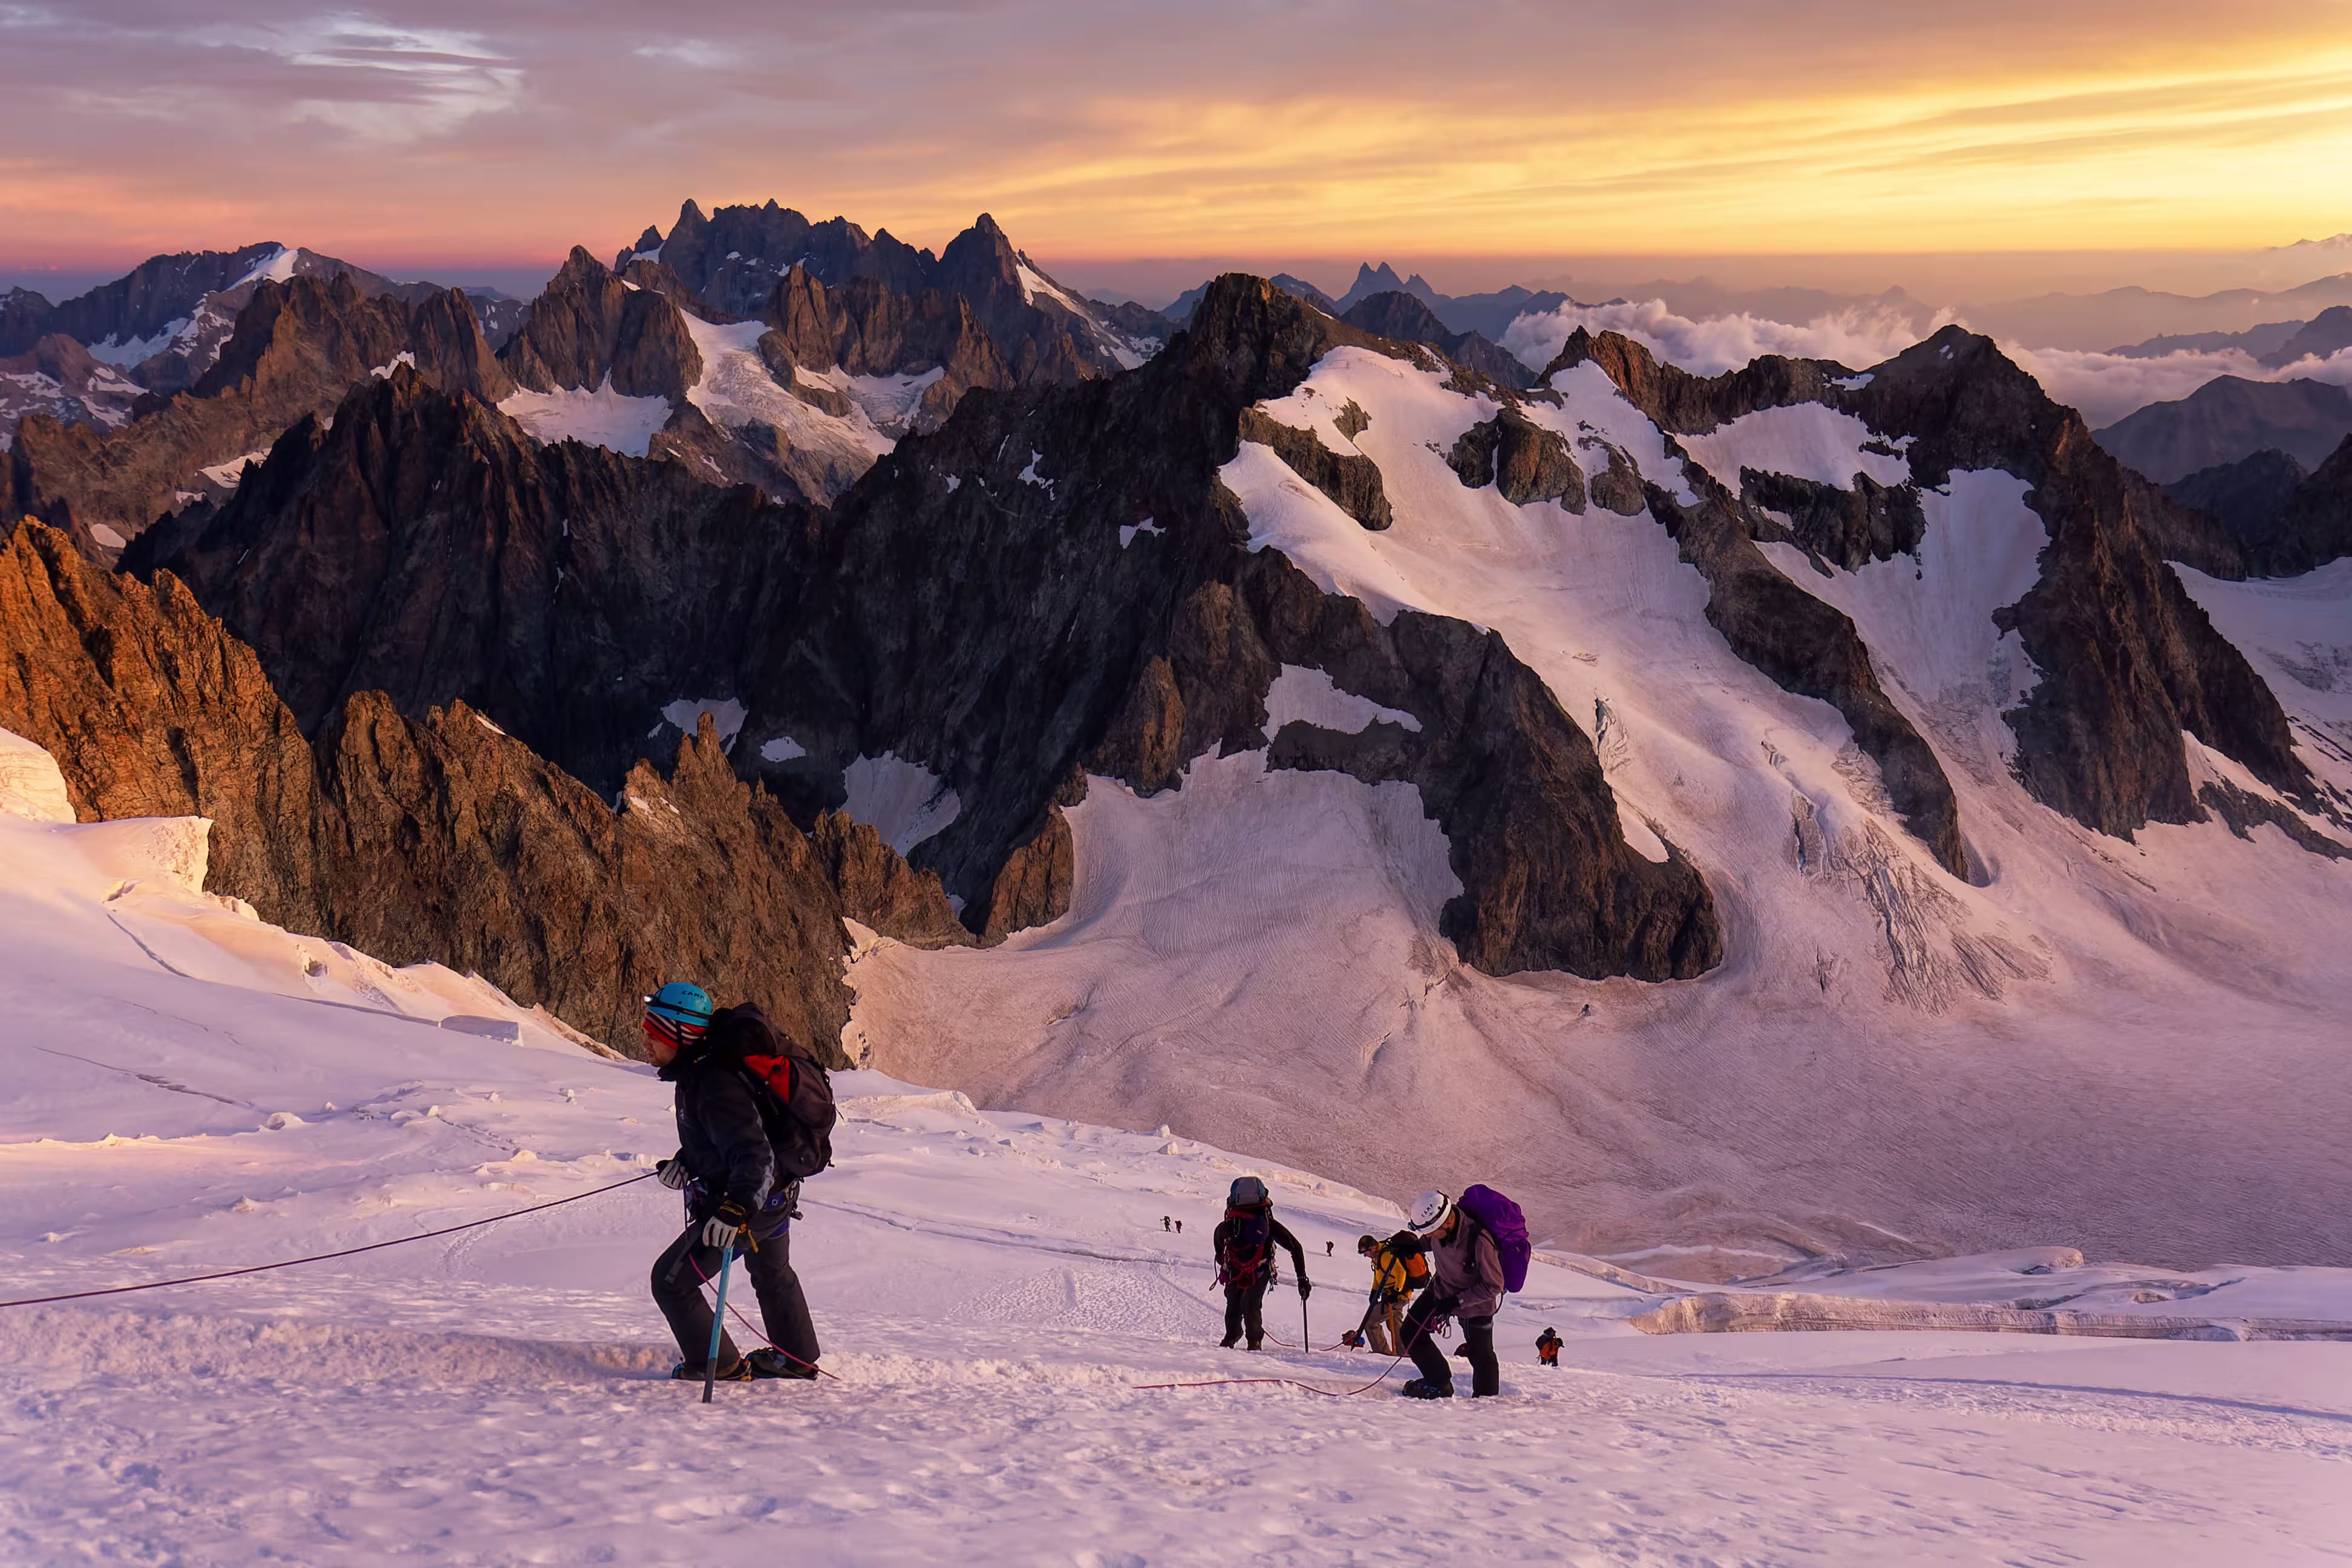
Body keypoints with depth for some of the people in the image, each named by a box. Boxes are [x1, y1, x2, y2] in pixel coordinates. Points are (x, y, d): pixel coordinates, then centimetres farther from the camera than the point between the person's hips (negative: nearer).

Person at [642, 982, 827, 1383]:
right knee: (772, 1273, 31)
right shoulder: (702, 1067, -2)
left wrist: (737, 1210, -51)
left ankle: (719, 1366, 13)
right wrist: (687, 1160, 7)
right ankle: (796, 1359, 49)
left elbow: (754, 1154, -39)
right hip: (777, 1192, 10)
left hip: (753, 1200, -10)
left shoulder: (715, 1086, -33)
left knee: (671, 1281, 0)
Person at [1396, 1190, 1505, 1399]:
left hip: (1476, 1301, -6)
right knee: (1411, 1333, 5)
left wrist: (1457, 1301, -28)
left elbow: (1494, 1286, -27)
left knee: (1480, 1354, 6)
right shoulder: (1439, 1221, -21)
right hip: (1442, 1289, 6)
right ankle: (1439, 1383, 22)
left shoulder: (1479, 1242, -40)